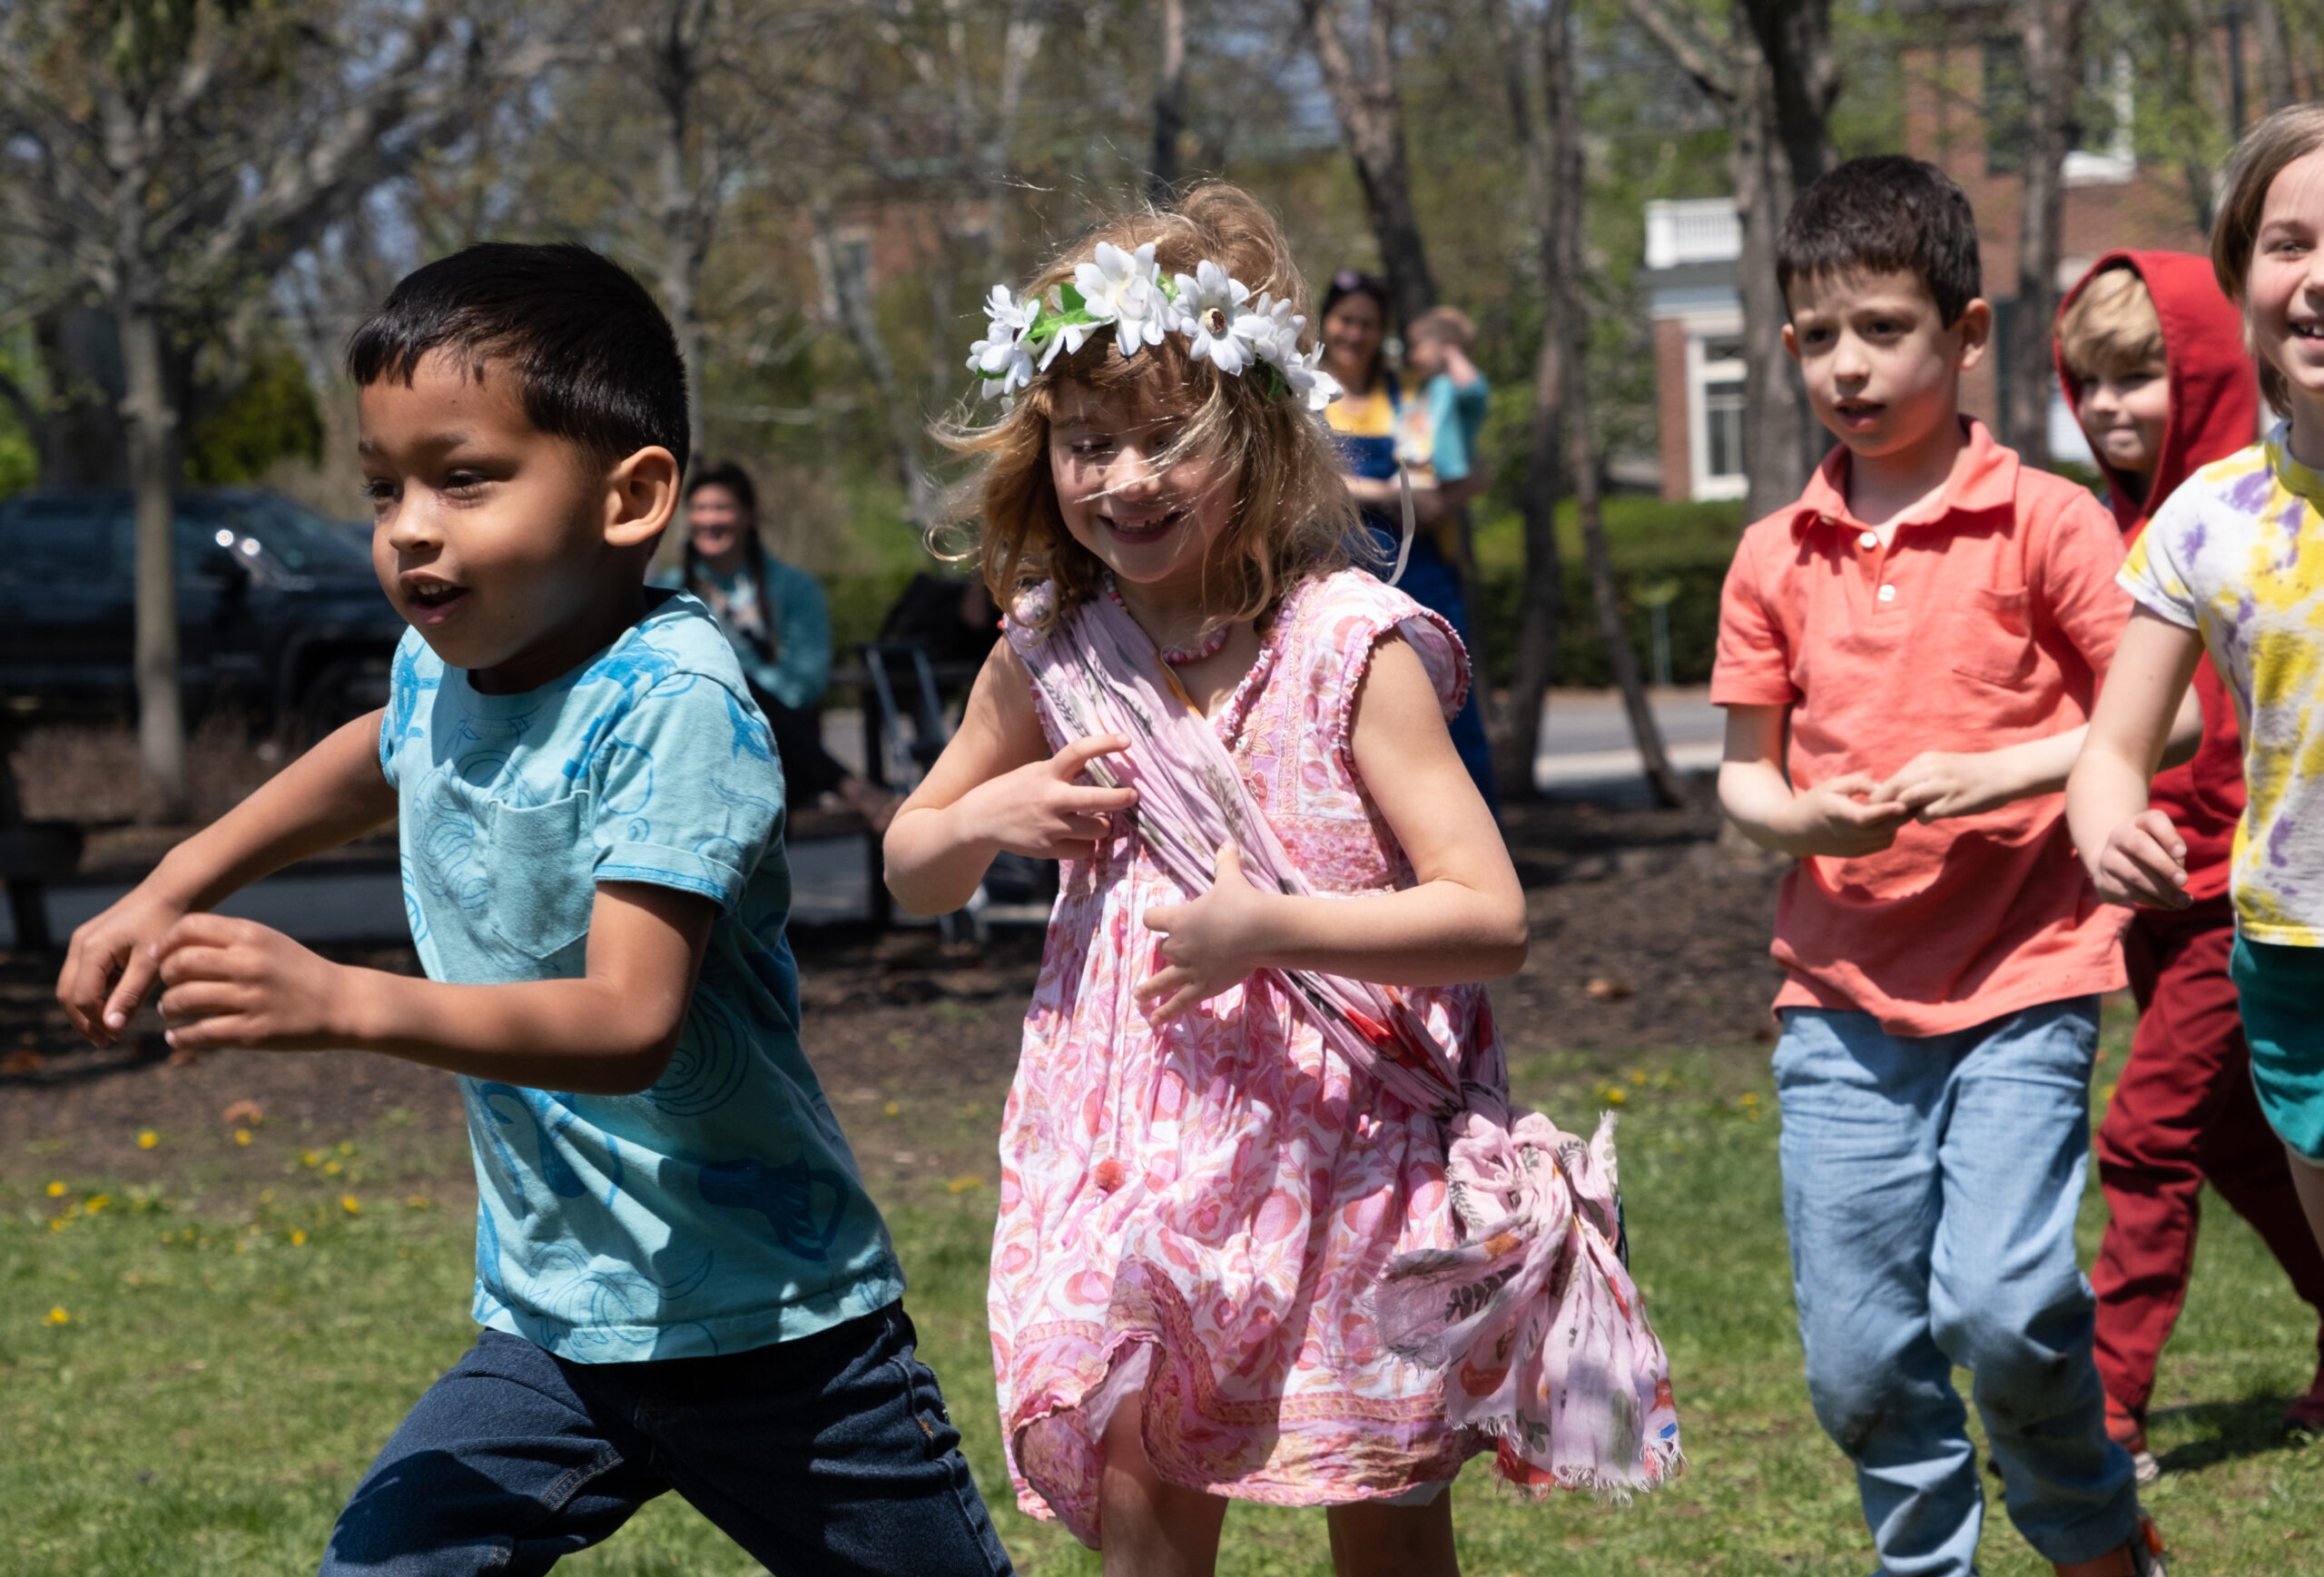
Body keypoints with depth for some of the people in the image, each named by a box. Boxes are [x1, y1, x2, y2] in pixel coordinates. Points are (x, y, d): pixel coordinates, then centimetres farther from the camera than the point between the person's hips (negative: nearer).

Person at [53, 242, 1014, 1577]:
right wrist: (173, 889, 18)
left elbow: (631, 1023, -34)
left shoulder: (668, 704, -24)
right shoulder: (442, 660, -1)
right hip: (553, 1323, 6)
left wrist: (343, 1004, -44)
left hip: (774, 1329, -6)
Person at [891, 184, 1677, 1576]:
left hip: (1349, 1157, -3)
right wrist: (989, 818, -5)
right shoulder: (1052, 655, 2)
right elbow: (911, 872, 17)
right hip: (1144, 1153, 3)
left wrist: (1274, 927, -27)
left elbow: (1492, 920, -16)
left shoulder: (1353, 649, -12)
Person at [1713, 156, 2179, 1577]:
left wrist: (1996, 776, -17)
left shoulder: (2045, 524, -4)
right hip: (1843, 1001, 4)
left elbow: (2163, 721, -4)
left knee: (2001, 1307, -18)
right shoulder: (1776, 559, 7)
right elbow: (1743, 774, 12)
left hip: (2021, 981, -4)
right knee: (1859, 1361, 3)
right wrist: (1801, 817, -10)